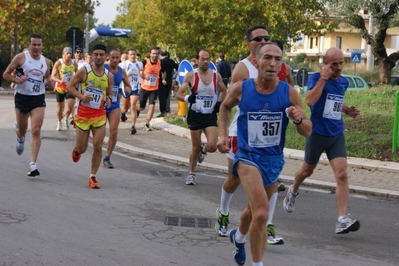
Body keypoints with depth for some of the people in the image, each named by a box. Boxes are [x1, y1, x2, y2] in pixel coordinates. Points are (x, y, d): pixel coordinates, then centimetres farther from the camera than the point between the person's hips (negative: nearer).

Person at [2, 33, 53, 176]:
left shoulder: (46, 61, 5)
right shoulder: (21, 57, -7)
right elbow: (6, 74, -3)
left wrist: (50, 82, 0)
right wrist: (17, 80, -21)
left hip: (38, 99, 1)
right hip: (22, 97, -1)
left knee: (36, 131, -13)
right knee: (22, 130, 13)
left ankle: (33, 164, -13)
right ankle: (20, 139, 54)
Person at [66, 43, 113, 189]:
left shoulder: (109, 76, 3)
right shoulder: (84, 71, -7)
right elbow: (69, 86, -3)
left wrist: (108, 99, -7)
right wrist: (81, 96, -19)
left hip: (99, 115, 2)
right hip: (83, 113, -2)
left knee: (98, 146, -8)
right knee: (82, 148, 6)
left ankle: (93, 177, 5)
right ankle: (76, 150, 45)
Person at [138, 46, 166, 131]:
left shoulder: (160, 63, -3)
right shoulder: (145, 62, -10)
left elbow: (163, 72, 17)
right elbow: (140, 72, 1)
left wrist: (163, 79, -1)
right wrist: (144, 76, -19)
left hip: (154, 89, 1)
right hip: (144, 88, -1)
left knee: (152, 106, -11)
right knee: (142, 107, 10)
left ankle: (147, 124, -2)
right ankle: (136, 111, 46)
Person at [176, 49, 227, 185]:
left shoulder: (216, 75, 0)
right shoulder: (191, 75, -6)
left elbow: (224, 91, 18)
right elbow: (178, 94, -6)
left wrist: (220, 103, 2)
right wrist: (187, 98, -26)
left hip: (211, 115, 1)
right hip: (195, 115, -1)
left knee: (212, 146, -13)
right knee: (195, 147, 5)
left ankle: (203, 150, 24)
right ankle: (191, 174, 26)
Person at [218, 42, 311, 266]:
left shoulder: (289, 93, -11)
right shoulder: (241, 89, -12)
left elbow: (307, 132, -7)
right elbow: (225, 106, 12)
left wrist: (298, 119, -27)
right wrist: (223, 135, 3)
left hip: (274, 159, 3)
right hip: (248, 157, -3)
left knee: (255, 210, 25)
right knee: (261, 213, -23)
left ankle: (239, 237, 58)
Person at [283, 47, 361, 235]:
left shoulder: (343, 82, 6)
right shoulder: (316, 78, -13)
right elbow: (310, 101, -31)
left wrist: (347, 110, 7)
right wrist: (323, 78, -30)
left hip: (336, 135, 4)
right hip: (317, 134, -4)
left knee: (342, 175, -12)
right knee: (307, 170, 18)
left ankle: (342, 220, -15)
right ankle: (293, 192, 51)